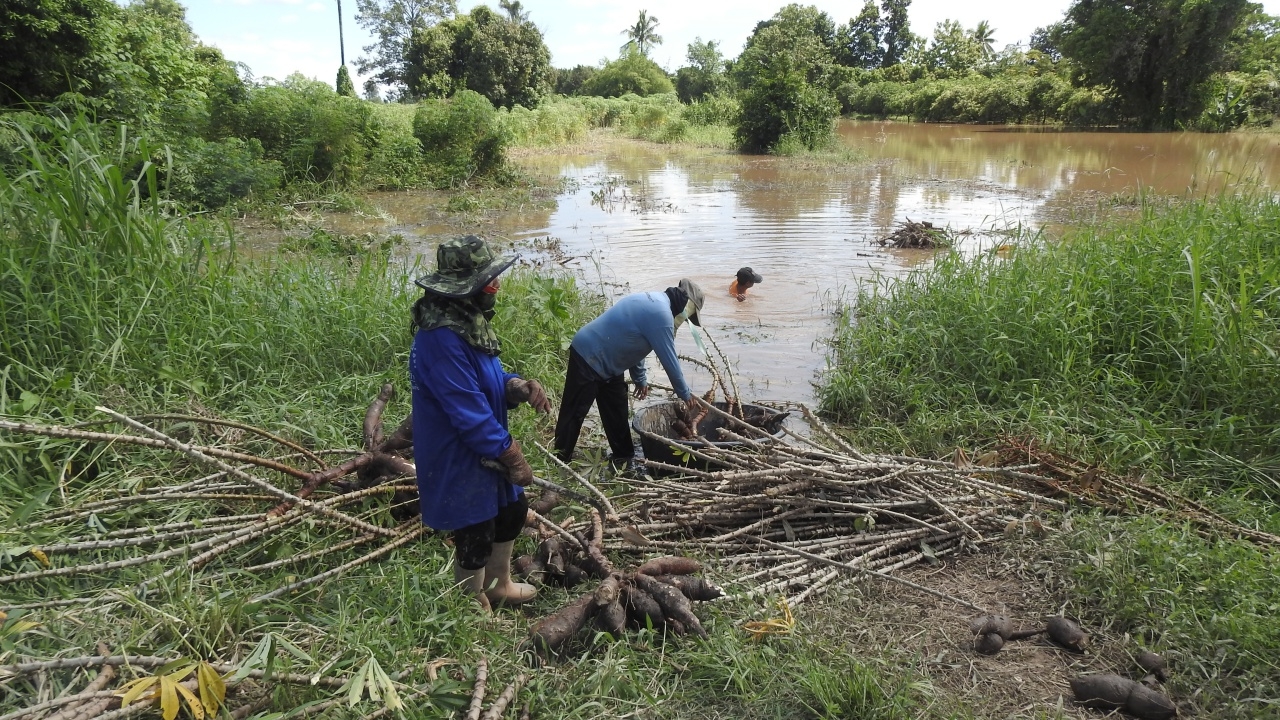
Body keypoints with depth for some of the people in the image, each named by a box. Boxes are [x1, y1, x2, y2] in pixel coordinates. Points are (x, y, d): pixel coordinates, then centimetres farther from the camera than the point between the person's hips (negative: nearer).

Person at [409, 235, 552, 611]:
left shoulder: (468, 318, 2)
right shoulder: (441, 337, -30)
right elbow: (469, 411, -29)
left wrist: (517, 387, -9)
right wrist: (512, 456, -20)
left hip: (487, 450, 10)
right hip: (458, 459, -10)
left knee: (512, 511, 25)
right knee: (475, 539, 8)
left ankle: (499, 584, 48)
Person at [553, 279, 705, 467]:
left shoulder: (653, 302, 10)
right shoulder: (661, 314, -21)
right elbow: (669, 360, -17)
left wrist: (640, 379, 25)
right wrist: (685, 394, -5)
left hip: (604, 360, 11)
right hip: (589, 357, -11)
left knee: (616, 412, 15)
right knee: (574, 413, -1)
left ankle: (623, 458, 25)